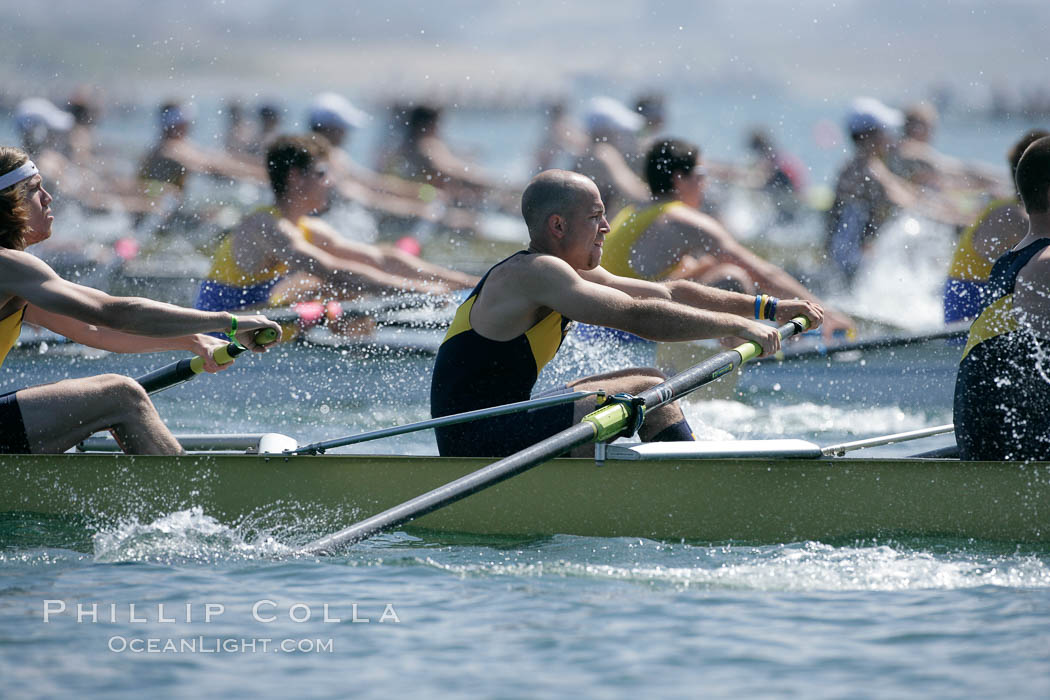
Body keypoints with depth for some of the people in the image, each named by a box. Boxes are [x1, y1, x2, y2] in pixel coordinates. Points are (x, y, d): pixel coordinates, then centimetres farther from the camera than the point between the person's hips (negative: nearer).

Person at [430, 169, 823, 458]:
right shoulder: (535, 272, -16)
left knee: (650, 382, 13)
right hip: (478, 440, -11)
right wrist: (736, 326, -21)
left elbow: (670, 294, 15)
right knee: (649, 391, -13)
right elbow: (638, 317, -24)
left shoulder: (569, 273, 15)